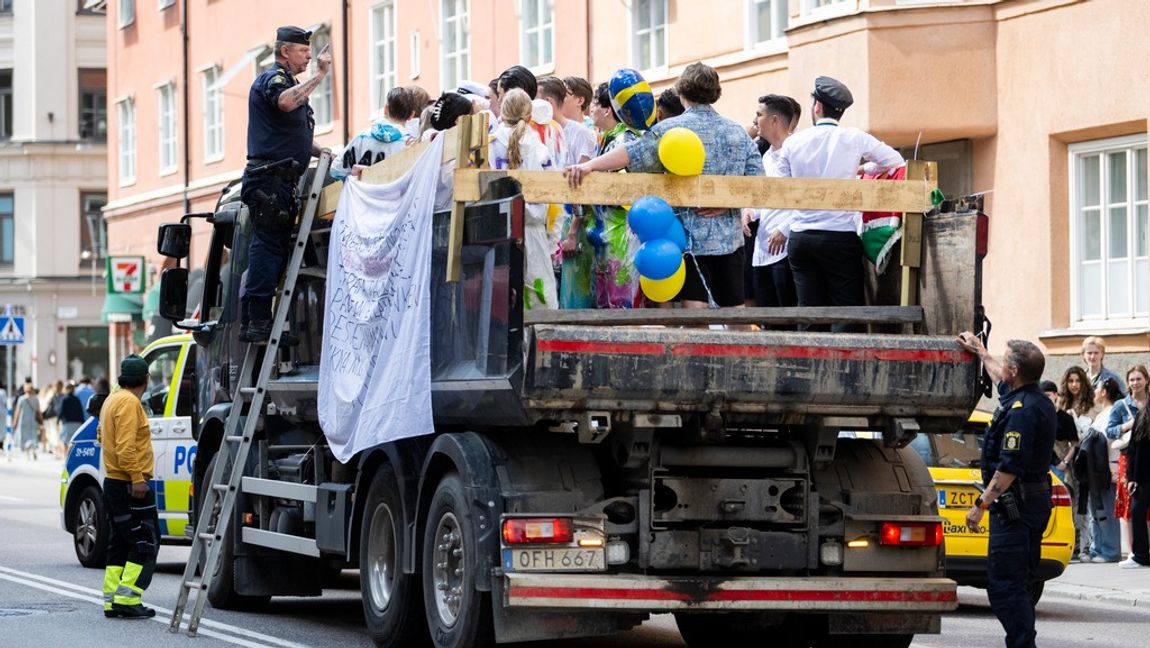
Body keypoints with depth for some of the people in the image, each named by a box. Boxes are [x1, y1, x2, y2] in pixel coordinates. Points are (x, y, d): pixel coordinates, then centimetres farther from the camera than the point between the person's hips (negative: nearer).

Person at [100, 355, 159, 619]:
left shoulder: (113, 400, 16)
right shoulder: (129, 402, -15)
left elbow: (102, 435, 30)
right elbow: (125, 446, -24)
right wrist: (137, 478, -25)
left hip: (113, 483, 10)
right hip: (130, 486, -10)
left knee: (119, 545, 13)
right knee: (145, 543, -7)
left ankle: (112, 602, 13)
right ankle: (127, 600, -13)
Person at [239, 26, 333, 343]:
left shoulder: (289, 82, 25)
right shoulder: (272, 79, -6)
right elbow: (286, 102, -31)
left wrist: (322, 152, 18)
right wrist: (319, 75, -27)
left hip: (283, 182, 10)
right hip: (269, 177, -10)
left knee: (277, 249, 8)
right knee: (268, 246, -13)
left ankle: (257, 319, 9)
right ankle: (256, 321, -16)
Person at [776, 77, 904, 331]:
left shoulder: (792, 143, 5)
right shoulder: (854, 138, -2)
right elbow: (896, 161, 10)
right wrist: (863, 169, 25)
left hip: (799, 238, 3)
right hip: (841, 237, -3)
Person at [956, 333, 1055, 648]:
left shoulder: (1022, 410, -19)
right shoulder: (1039, 402, 12)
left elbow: (1009, 468, -24)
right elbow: (1001, 380, 36)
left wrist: (982, 504, -20)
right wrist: (980, 352, 45)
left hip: (1015, 504, -11)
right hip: (1036, 501, 11)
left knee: (1004, 586, -11)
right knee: (1018, 583, 16)